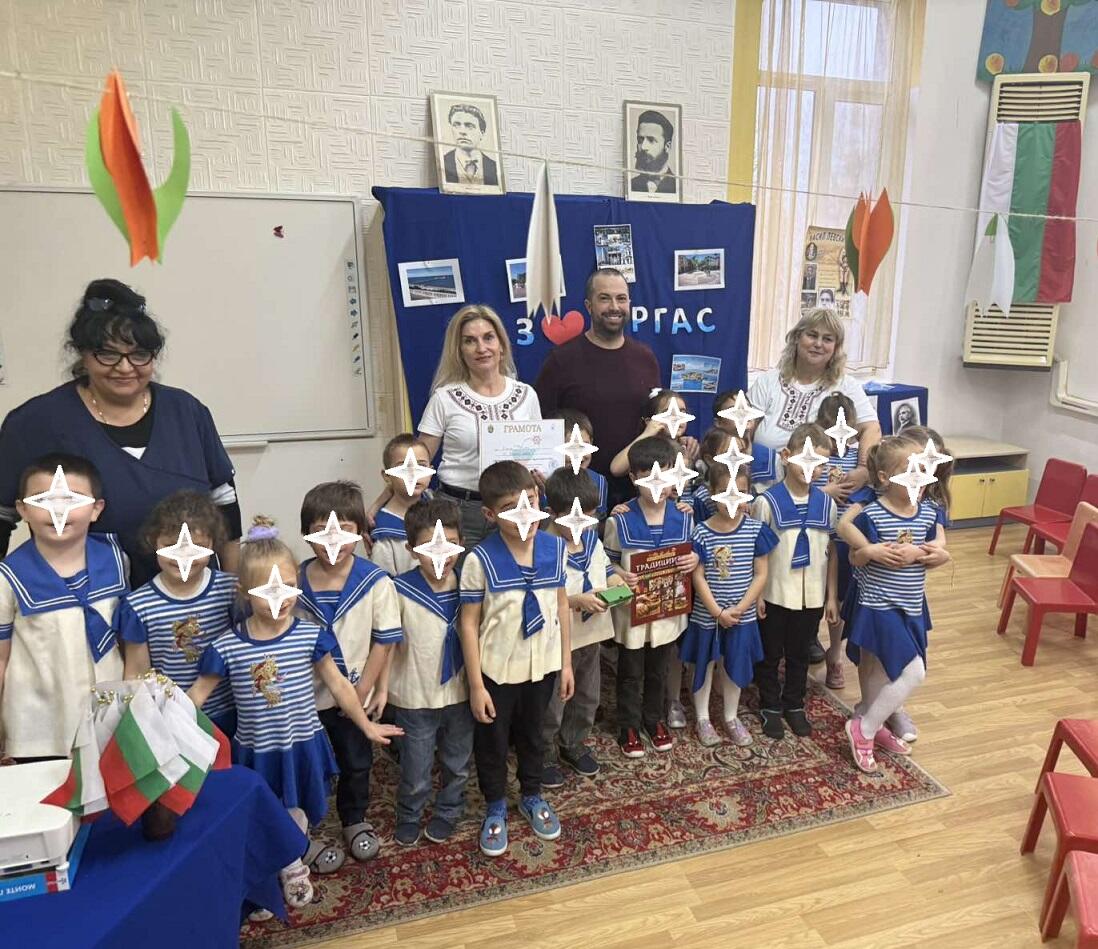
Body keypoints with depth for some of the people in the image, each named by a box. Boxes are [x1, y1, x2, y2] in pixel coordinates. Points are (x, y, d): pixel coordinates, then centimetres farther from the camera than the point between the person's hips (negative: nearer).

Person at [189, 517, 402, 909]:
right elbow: (198, 693, -4)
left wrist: (366, 725, 5)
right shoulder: (227, 647, -16)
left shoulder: (311, 636, -14)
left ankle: (293, 867, 49)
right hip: (256, 752, -1)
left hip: (302, 746, 1)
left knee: (296, 815, 21)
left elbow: (338, 684, -3)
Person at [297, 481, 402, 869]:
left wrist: (366, 690, -9)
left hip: (355, 695, 0)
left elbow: (384, 641, -11)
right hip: (307, 695, 0)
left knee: (356, 763, 20)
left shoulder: (376, 582, -19)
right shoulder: (294, 581, -14)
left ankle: (354, 820, 45)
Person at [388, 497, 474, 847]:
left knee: (457, 765, 22)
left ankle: (448, 811, 50)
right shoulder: (400, 591, -19)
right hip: (416, 697, -3)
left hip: (460, 694, 3)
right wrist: (381, 688, -10)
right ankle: (409, 815, 43)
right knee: (416, 774, 13)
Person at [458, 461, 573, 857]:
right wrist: (476, 684, -12)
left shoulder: (554, 547, -10)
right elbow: (469, 623, -14)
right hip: (496, 670, -3)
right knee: (492, 743, 17)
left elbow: (561, 605, 1)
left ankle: (532, 797, 50)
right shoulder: (480, 559, -22)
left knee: (532, 736, 25)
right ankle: (495, 809, 43)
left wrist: (566, 662, 5)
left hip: (543, 665, 3)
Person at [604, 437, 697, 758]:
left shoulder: (684, 518, -7)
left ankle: (655, 719, 44)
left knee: (658, 672, 23)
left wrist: (695, 560, -15)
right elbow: (607, 561, -6)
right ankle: (629, 726, 35)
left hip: (668, 609, 3)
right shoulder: (619, 521, -16)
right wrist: (621, 576, -26)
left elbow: (691, 555, 8)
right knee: (630, 674, 15)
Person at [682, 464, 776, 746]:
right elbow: (698, 577, -10)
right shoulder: (702, 533, -13)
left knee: (735, 666, 16)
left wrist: (739, 608, -11)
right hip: (707, 615, -2)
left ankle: (731, 717, 36)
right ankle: (702, 718, 31)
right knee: (705, 665, 13)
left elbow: (760, 575, -5)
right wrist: (718, 612, -14)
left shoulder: (756, 530, -8)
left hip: (742, 615, 2)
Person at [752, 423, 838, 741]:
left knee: (799, 654, 18)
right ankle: (770, 706, 31)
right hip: (775, 594, -3)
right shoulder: (767, 501, -12)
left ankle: (794, 705, 37)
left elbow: (831, 552, 5)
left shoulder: (826, 504, -2)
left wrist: (832, 596, 6)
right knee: (770, 655, 13)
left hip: (812, 595, 3)